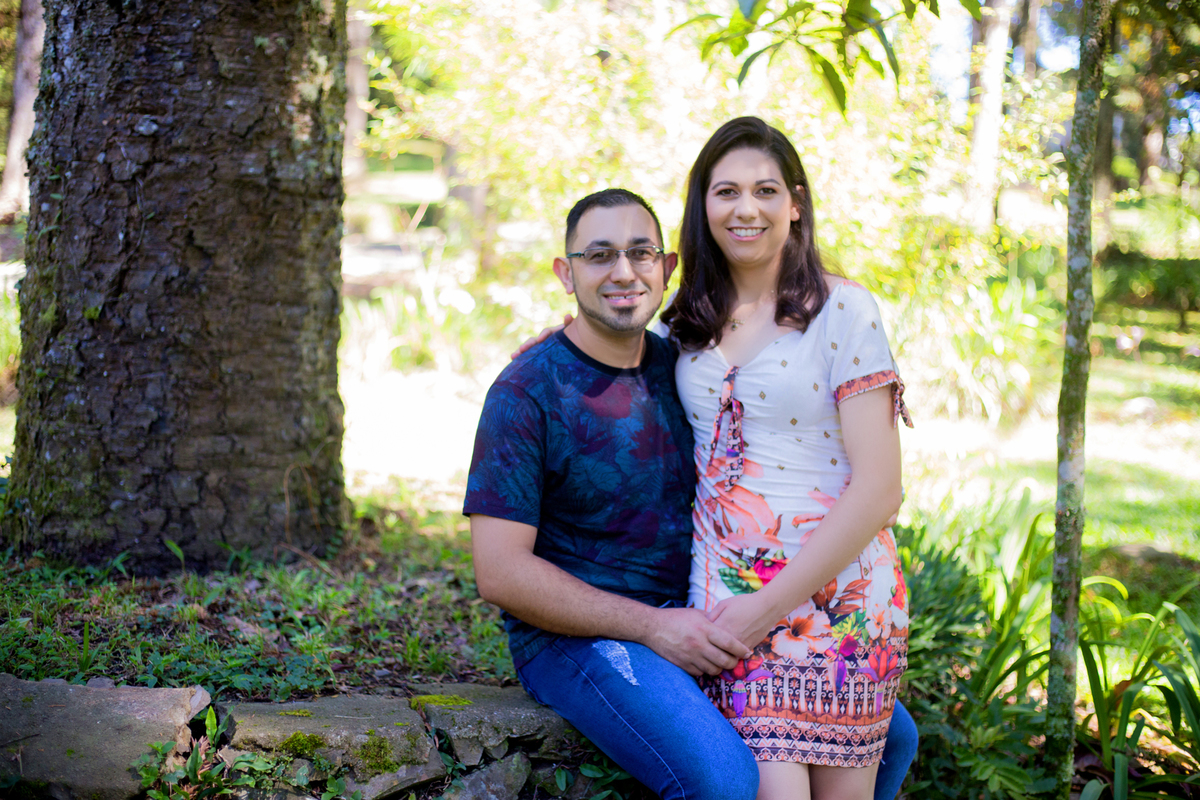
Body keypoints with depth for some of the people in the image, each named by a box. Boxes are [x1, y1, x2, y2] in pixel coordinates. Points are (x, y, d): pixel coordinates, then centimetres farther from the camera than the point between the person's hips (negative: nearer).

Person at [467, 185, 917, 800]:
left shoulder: (677, 366, 7)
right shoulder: (527, 392, -11)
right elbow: (500, 572, -15)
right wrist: (651, 626, -18)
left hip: (695, 623, 7)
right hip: (575, 635, -7)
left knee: (891, 733, 3)